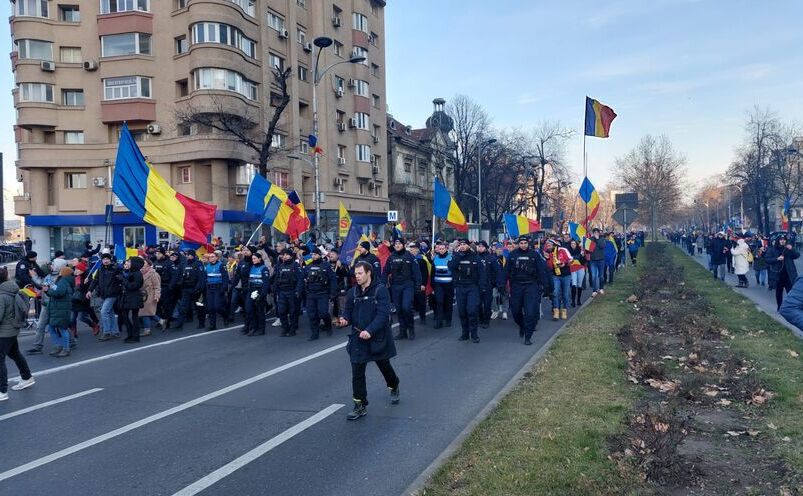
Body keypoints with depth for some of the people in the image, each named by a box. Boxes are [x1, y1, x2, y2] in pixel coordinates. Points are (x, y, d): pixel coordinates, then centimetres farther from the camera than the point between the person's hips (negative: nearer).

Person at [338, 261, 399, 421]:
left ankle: (394, 388, 48)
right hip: (358, 337, 3)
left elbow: (383, 313, -20)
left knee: (384, 366, 18)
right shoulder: (353, 292, 2)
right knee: (357, 372, -1)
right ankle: (360, 406, 9)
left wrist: (370, 330, -29)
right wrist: (345, 320, -13)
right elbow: (349, 311, 10)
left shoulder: (380, 290, -13)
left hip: (378, 336, -3)